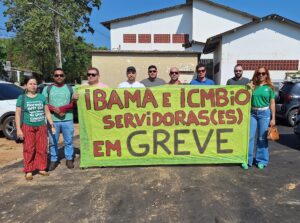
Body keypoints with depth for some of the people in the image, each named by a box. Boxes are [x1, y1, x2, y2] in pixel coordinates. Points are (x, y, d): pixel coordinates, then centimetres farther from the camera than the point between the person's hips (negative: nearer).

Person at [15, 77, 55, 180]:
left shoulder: (42, 97, 5)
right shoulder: (22, 98, -1)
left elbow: (47, 112, 8)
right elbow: (18, 114, -2)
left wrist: (52, 124, 3)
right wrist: (18, 129, -8)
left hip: (41, 127, 2)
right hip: (27, 127, -2)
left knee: (42, 148, 6)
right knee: (29, 149, 1)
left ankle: (41, 168, 18)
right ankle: (28, 171, 11)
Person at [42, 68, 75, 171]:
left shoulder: (70, 89, 8)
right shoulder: (47, 89, 9)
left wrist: (63, 108, -14)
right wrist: (55, 109, -14)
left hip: (68, 120, 0)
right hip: (52, 120, 1)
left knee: (68, 141, 6)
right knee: (53, 142, 7)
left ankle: (69, 159, 19)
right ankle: (53, 160, 20)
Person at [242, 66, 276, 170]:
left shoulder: (269, 87, 3)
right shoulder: (252, 85, 5)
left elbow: (272, 103, 3)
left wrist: (273, 118, -1)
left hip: (264, 113, -1)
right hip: (252, 113, 1)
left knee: (262, 138, 6)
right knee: (249, 137, 1)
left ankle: (261, 160, 19)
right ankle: (247, 160, 11)